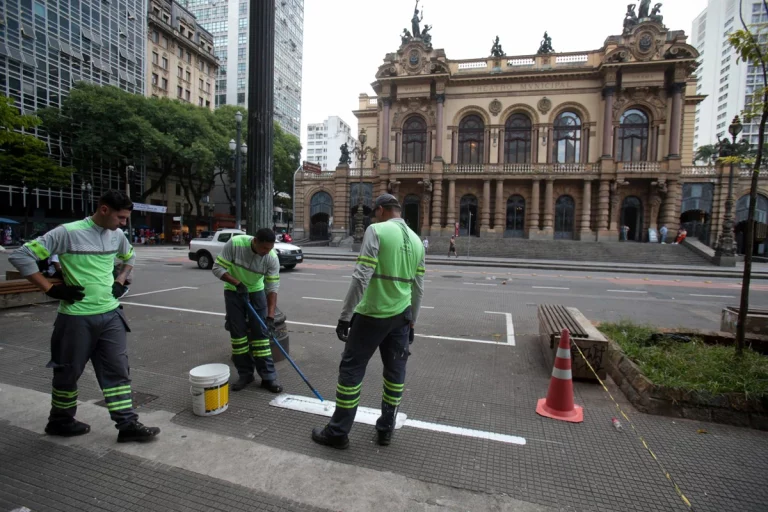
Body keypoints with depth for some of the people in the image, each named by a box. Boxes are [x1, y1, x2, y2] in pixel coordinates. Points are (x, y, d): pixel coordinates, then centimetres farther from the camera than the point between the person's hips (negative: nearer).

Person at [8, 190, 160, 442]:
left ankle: (127, 424, 11)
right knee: (69, 372, 13)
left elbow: (129, 257, 25)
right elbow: (21, 256, -12)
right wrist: (51, 289, -14)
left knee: (118, 370, 5)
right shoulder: (67, 233, -14)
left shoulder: (117, 236, 4)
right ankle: (60, 421, 36)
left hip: (111, 314, 5)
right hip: (77, 317, -5)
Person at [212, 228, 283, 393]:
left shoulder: (272, 258, -24)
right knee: (237, 332, 1)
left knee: (260, 332, -4)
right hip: (233, 291, 0)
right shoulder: (235, 243, -27)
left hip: (256, 291, 0)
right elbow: (218, 268, -18)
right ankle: (245, 374, 14)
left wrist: (270, 317, -26)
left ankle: (268, 377, 3)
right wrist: (237, 283, -30)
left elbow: (272, 288, -21)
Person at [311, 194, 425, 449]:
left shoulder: (376, 230, -11)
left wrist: (345, 316, -14)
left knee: (351, 369, 6)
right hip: (401, 316, 6)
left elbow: (361, 278, -19)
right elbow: (418, 288, 13)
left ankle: (338, 432, 17)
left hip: (372, 315, -6)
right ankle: (386, 429, 28)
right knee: (395, 371, 15)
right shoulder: (416, 240, 9)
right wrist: (412, 322, 22)